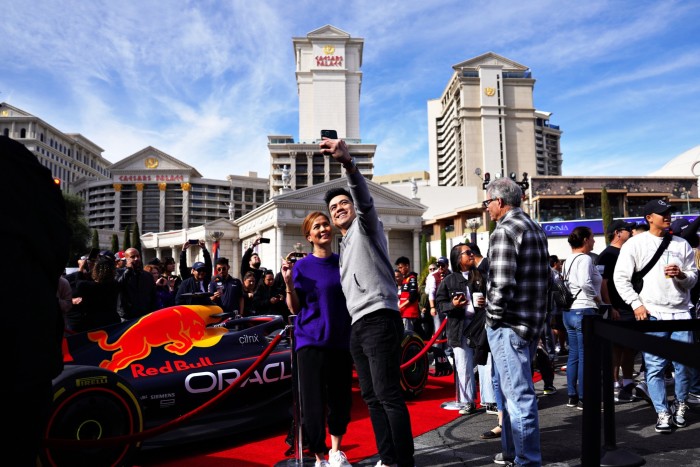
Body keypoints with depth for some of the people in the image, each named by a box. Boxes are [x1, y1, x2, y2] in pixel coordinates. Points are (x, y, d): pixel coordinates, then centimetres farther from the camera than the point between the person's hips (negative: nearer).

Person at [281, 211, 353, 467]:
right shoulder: (301, 266, -2)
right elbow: (295, 308, -4)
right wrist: (289, 284, -18)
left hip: (341, 340, 3)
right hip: (311, 341, -3)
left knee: (341, 398, 10)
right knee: (314, 402, -1)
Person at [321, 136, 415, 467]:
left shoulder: (366, 226, 2)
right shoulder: (346, 246, 25)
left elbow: (364, 198, -20)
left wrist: (348, 163, -39)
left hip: (379, 320, -9)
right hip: (358, 326, 9)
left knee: (388, 395, -10)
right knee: (371, 396, 11)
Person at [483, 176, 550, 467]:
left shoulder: (505, 230, -15)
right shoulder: (536, 228, 15)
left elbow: (501, 283, -23)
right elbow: (544, 276, 18)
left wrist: (495, 317, -11)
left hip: (509, 324, -10)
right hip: (532, 321, 10)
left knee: (518, 393, -2)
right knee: (508, 386, 21)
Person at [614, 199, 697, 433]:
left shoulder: (682, 244, 12)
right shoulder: (635, 243, 1)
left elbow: (693, 277, 15)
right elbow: (621, 278, -1)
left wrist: (681, 274, -8)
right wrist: (636, 304, -8)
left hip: (681, 312, 3)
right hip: (652, 314, -3)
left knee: (684, 363, 7)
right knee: (655, 367, -1)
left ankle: (681, 406, 27)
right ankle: (663, 413, 10)